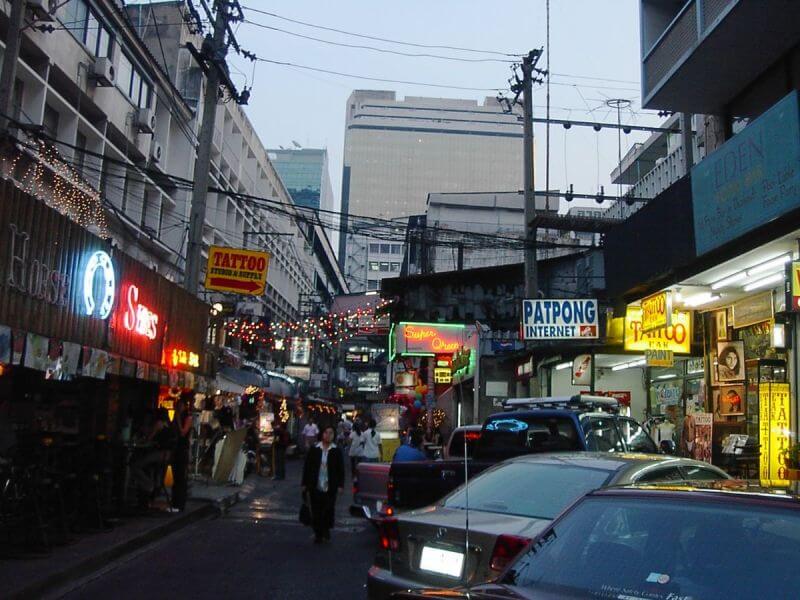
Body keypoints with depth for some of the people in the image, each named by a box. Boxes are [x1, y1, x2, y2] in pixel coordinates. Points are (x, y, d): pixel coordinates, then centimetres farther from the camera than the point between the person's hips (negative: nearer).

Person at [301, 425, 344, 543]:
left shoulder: (336, 451, 1)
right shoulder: (314, 450, 3)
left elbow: (341, 469, 2)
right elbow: (307, 467, 5)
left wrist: (340, 485, -3)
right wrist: (305, 484, 2)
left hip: (330, 488, -1)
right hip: (315, 487, 1)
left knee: (328, 511, 0)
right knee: (316, 511, 4)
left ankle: (326, 530, 24)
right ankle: (318, 534, 17)